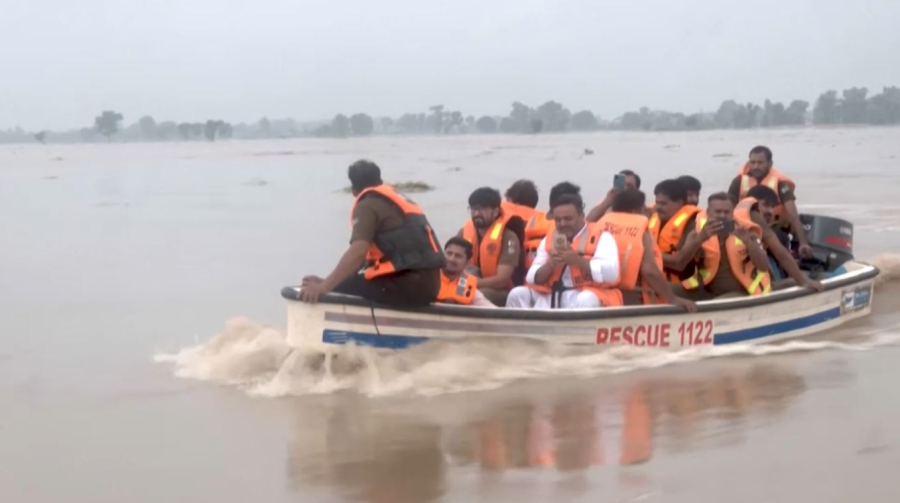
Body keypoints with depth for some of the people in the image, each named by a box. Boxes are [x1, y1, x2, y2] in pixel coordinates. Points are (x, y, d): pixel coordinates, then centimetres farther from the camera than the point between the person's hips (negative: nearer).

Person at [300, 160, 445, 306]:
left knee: (337, 289, -6)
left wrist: (324, 286, -27)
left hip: (407, 284, -9)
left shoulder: (367, 205, -3)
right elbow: (370, 254, 25)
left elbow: (358, 252, -20)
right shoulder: (398, 199, 24)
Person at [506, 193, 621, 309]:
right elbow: (532, 278, 12)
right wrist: (549, 265, -9)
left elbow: (611, 273, -13)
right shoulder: (548, 239, 19)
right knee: (517, 294, -15)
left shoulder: (601, 237, 3)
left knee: (586, 300, -38)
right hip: (550, 296, 5)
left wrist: (577, 260, -18)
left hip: (588, 295, -5)